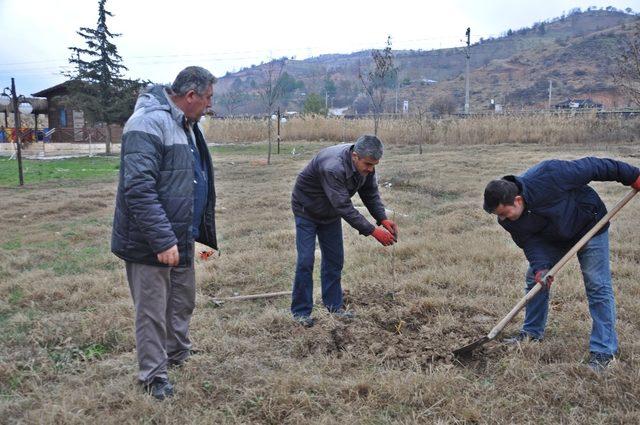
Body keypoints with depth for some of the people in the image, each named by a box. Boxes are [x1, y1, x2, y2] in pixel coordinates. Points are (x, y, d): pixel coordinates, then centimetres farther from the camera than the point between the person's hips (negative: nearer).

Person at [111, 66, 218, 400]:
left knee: (183, 303, 22)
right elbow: (138, 188, -27)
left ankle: (178, 356, 41)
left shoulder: (186, 125, 12)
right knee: (153, 312, 4)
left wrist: (203, 231, 20)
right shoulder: (149, 123, -21)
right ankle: (154, 377, 20)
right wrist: (162, 240, -28)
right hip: (150, 244, -10)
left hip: (182, 238, 10)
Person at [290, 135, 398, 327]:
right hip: (307, 210, -7)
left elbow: (371, 194, -6)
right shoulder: (333, 167, -40)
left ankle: (334, 304, 19)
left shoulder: (365, 164, -16)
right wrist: (372, 231, -37)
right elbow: (344, 207, -39)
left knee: (334, 259, 7)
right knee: (305, 261, -7)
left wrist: (383, 219, -22)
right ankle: (301, 311, 4)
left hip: (330, 212, 7)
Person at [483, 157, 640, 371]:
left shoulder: (548, 175, -39)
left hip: (589, 227, -5)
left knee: (598, 287, -7)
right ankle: (532, 332, 23)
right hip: (552, 238, 5)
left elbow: (591, 167, -29)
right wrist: (540, 267, -34)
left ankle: (603, 351, -2)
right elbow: (530, 243, -15)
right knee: (534, 279, 6)